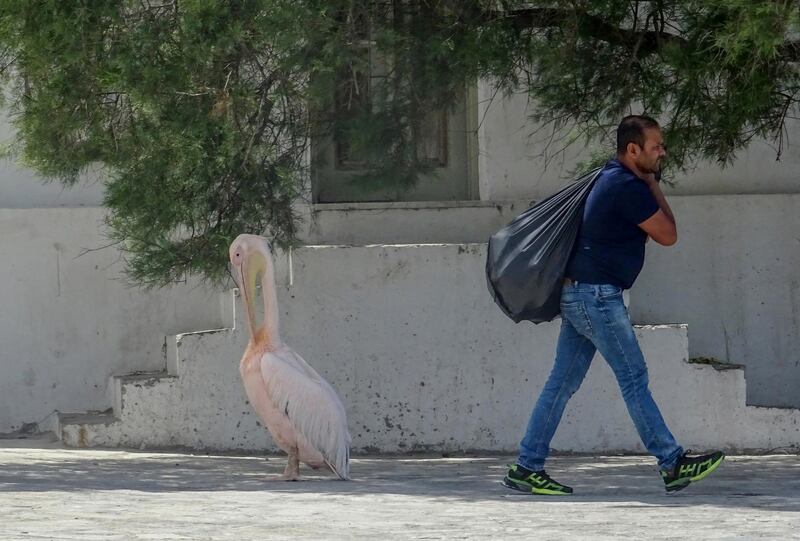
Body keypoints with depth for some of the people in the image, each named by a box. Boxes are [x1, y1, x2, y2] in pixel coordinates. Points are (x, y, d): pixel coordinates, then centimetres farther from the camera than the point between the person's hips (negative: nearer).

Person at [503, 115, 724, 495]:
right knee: (634, 380, -6)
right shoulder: (629, 187, -16)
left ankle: (526, 468, 9)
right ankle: (672, 464, -4)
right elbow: (668, 235, -8)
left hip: (577, 294, 10)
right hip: (597, 296, -10)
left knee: (562, 383, 9)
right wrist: (654, 186, 1)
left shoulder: (611, 178, 16)